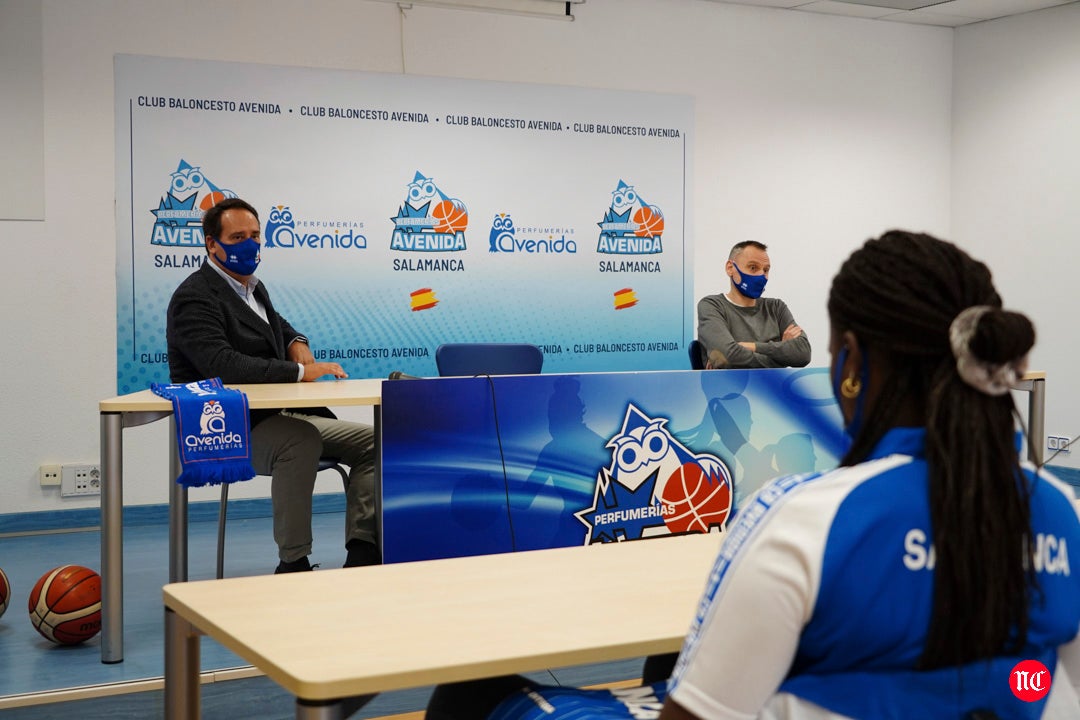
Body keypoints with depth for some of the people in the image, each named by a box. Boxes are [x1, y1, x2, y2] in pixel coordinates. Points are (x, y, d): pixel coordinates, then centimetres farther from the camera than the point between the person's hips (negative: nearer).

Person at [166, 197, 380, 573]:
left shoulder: (253, 287, 15)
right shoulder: (195, 297, -13)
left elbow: (278, 326, 35)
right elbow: (222, 365, -28)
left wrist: (297, 343, 8)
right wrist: (301, 371, -28)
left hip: (278, 416, 10)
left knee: (372, 441, 3)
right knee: (301, 440, -38)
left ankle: (362, 553, -2)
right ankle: (293, 564, -29)